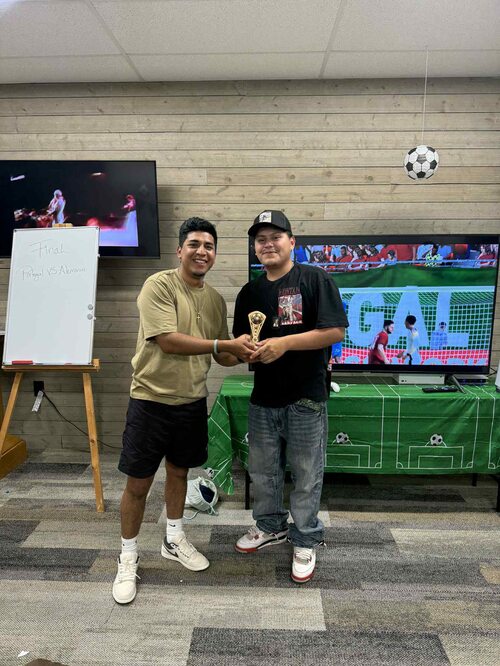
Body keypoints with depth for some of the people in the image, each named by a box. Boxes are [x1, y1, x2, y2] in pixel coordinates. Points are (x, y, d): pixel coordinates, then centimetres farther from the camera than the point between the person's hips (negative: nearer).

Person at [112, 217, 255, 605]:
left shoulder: (217, 300, 4)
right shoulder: (159, 285, -14)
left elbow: (221, 356, 10)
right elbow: (168, 341, -24)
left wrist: (245, 354, -11)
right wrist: (226, 344, -25)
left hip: (192, 402, 6)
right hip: (152, 400, -5)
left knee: (179, 472, 21)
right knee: (138, 483, 6)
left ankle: (174, 540, 42)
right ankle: (128, 557, 28)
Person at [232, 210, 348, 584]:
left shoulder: (315, 279, -7)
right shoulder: (250, 293, 10)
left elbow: (335, 331, -15)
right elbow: (240, 341, 16)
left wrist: (285, 343, -22)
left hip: (306, 398, -5)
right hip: (264, 397, 6)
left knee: (306, 474, 8)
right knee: (263, 469, 18)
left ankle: (305, 541, 29)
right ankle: (271, 526, 41)